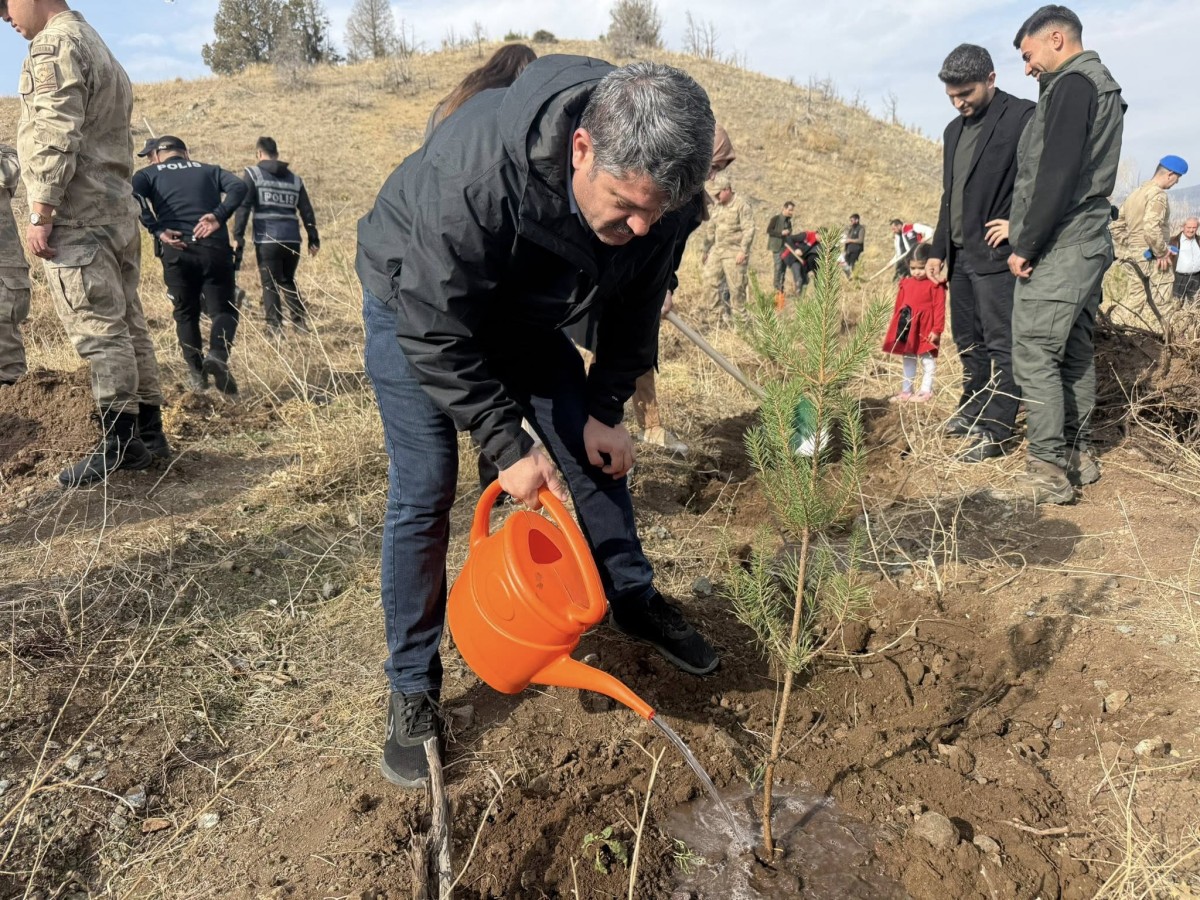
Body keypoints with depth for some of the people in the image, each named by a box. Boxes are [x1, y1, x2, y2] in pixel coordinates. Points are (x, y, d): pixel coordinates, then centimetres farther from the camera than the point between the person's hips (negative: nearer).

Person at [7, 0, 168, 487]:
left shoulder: (54, 45, -8)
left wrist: (40, 213, -19)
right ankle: (148, 433, 12)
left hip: (77, 217, -10)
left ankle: (119, 443, -9)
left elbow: (56, 136, -18)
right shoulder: (98, 46, 22)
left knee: (99, 332, -10)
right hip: (116, 211, 10)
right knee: (128, 325, 8)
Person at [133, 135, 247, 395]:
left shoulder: (149, 173, 17)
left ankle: (197, 373, 13)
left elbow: (131, 195, -4)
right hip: (214, 248, 0)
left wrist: (157, 230, -7)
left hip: (176, 250, 0)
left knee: (186, 313, 16)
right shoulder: (210, 170, 22)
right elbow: (238, 186, 2)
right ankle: (218, 355, -21)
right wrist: (219, 216, -8)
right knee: (223, 309, 6)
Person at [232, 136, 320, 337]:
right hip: (292, 239, 4)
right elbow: (307, 211, 16)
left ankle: (275, 327, -4)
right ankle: (300, 321, 14)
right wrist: (313, 239, 21)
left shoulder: (253, 174, 4)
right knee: (288, 281, 20)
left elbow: (243, 207, -5)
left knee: (270, 284, 3)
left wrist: (237, 236, -5)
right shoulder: (295, 179, 17)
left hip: (267, 239, -4)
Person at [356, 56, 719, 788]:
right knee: (424, 493, -9)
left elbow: (635, 306, -5)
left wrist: (606, 412, -6)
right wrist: (509, 446, -28)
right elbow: (436, 332, -32)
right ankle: (413, 688, 8)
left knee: (597, 452, 5)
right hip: (416, 306, -5)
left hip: (525, 311, 5)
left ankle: (636, 600, 28)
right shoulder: (473, 176, -42)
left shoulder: (650, 186, -23)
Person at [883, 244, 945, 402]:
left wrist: (937, 329, -18)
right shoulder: (905, 283, 7)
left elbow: (939, 308, -14)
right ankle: (906, 391, 24)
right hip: (907, 327, 7)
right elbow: (898, 306, 11)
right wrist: (895, 327, 10)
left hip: (926, 329, -6)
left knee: (927, 359, 4)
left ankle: (926, 391, 11)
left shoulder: (935, 285, -11)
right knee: (908, 359, 15)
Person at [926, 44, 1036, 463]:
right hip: (960, 254, 8)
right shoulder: (955, 130, 17)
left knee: (1001, 344, -5)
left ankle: (995, 431, -1)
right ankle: (973, 409, 29)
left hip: (996, 254, -8)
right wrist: (937, 250, 18)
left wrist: (1020, 224, -16)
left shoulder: (1024, 117, -7)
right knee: (967, 340, 15)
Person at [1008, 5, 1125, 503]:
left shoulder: (1071, 85, -11)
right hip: (1088, 243, 10)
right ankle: (1078, 454, 20)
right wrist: (1024, 230, 16)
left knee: (1034, 355, -9)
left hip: (1056, 250, -10)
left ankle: (1049, 470, -8)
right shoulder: (1102, 85, 21)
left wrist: (1027, 245, -16)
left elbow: (1056, 175, -20)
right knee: (1074, 354, 13)